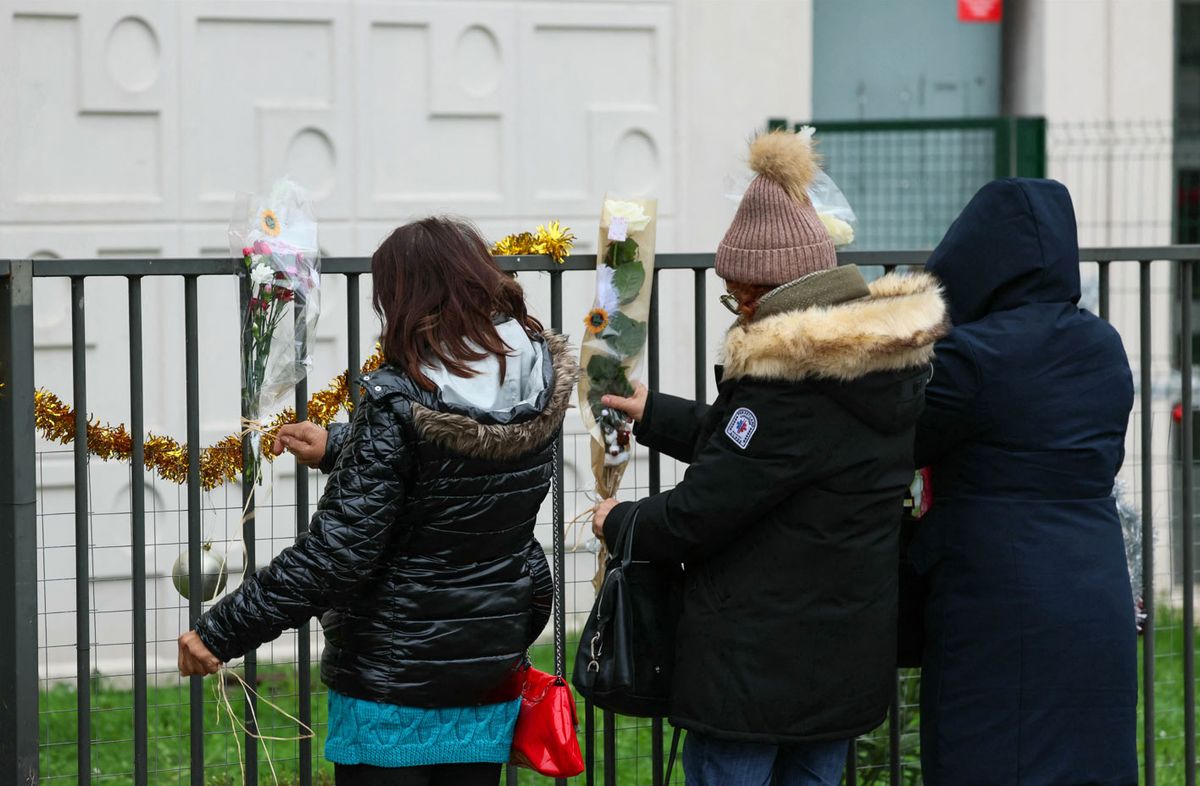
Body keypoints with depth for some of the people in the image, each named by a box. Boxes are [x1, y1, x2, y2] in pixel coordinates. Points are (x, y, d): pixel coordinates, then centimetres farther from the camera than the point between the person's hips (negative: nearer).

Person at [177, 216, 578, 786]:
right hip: (492, 670, 6)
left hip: (394, 682, -6)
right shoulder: (540, 385, -4)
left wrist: (220, 633, -18)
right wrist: (338, 449, 25)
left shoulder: (398, 404, -21)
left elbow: (338, 553, -24)